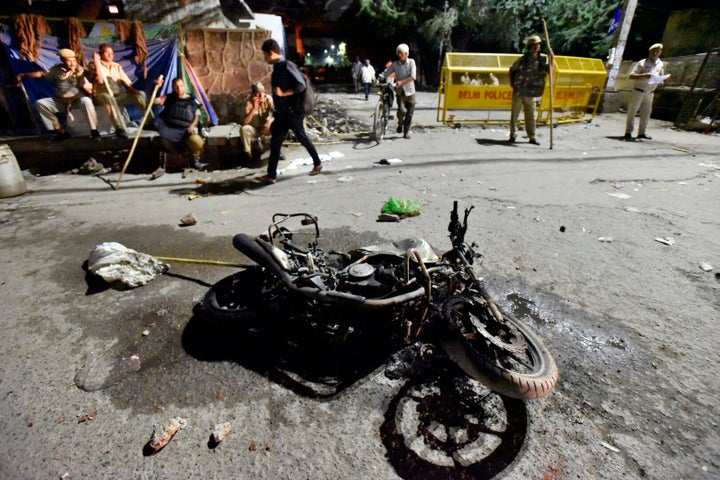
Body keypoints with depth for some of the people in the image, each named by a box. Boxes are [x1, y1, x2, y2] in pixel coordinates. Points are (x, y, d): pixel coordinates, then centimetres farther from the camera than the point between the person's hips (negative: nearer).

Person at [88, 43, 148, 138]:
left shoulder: (117, 66, 20)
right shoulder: (94, 65, 5)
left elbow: (127, 82, 11)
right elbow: (100, 80, -14)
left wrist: (134, 91, -11)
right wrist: (97, 61, -13)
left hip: (119, 95, 5)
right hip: (102, 96, -4)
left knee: (140, 94, -16)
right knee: (109, 98, -41)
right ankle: (119, 128, -54)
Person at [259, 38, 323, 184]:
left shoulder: (287, 66, -14)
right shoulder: (278, 67, 13)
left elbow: (301, 85, -22)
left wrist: (283, 93, -22)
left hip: (292, 112, -9)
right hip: (281, 113, 9)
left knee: (303, 139, 3)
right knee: (275, 143, 9)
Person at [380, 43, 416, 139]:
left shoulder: (411, 62, -2)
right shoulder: (395, 64, 2)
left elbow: (413, 76, -15)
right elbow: (385, 73, -4)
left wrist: (402, 82, -26)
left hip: (410, 91, 0)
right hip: (400, 91, 0)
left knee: (409, 113, 2)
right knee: (402, 110, -21)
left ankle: (406, 131, 18)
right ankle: (400, 124, 10)